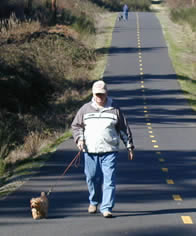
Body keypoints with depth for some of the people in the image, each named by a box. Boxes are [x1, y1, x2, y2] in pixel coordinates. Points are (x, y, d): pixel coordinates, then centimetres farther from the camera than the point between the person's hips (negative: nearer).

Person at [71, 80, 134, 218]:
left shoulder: (114, 110, 7)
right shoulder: (85, 109, 9)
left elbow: (124, 129, 11)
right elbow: (76, 126, 14)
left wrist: (130, 146, 9)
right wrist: (79, 139, -3)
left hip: (110, 151, -1)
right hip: (90, 151, 1)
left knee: (109, 180, -9)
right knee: (92, 178, 8)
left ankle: (107, 208, -8)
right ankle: (94, 202, 33)